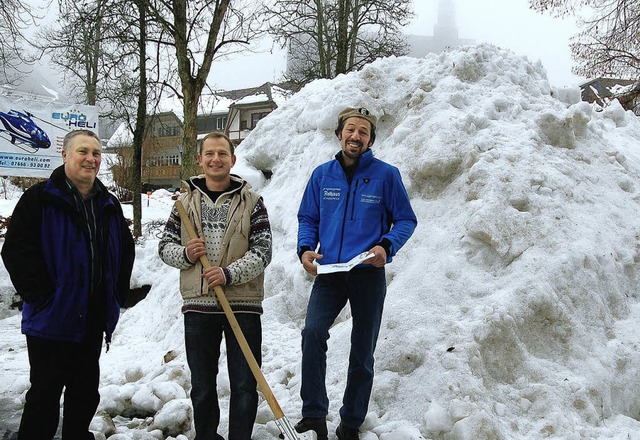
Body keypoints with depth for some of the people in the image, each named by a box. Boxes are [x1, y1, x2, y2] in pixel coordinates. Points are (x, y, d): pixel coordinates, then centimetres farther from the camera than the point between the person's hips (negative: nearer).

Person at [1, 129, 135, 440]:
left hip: (94, 320, 6)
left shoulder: (109, 205, 9)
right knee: (45, 391, 4)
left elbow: (126, 250, 17)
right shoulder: (40, 199, -8)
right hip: (51, 319, -6)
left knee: (86, 390, 17)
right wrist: (42, 295, -18)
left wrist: (117, 294, 8)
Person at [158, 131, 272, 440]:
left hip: (243, 305, -2)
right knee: (202, 387, 15)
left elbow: (262, 251, -5)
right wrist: (185, 254, -10)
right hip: (198, 305, 2)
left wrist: (229, 273, -19)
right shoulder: (186, 201, 9)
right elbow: (165, 245, 12)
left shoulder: (251, 202, 1)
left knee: (245, 386, 4)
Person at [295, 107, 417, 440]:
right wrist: (305, 249, -7)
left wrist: (386, 246, -18)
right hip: (329, 273, 1)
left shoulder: (386, 175, -4)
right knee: (313, 331, -22)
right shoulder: (322, 174, 4)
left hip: (368, 275, -1)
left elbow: (406, 219, 1)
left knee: (362, 352, 8)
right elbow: (307, 218, 12)